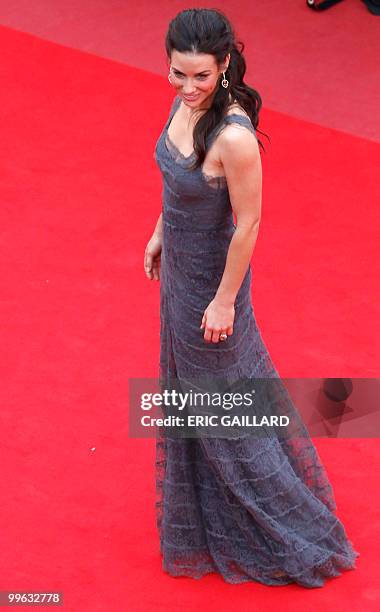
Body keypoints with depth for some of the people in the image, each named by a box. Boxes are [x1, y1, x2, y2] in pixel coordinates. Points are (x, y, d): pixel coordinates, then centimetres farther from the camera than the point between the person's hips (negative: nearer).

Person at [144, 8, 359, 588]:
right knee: (186, 377, 27)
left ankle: (286, 525, 31)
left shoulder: (234, 136, -34)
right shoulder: (185, 103, -8)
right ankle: (202, 498, 53)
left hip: (210, 276, -9)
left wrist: (225, 301, -18)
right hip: (178, 266, 9)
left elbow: (248, 223, -25)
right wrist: (160, 234, 16)